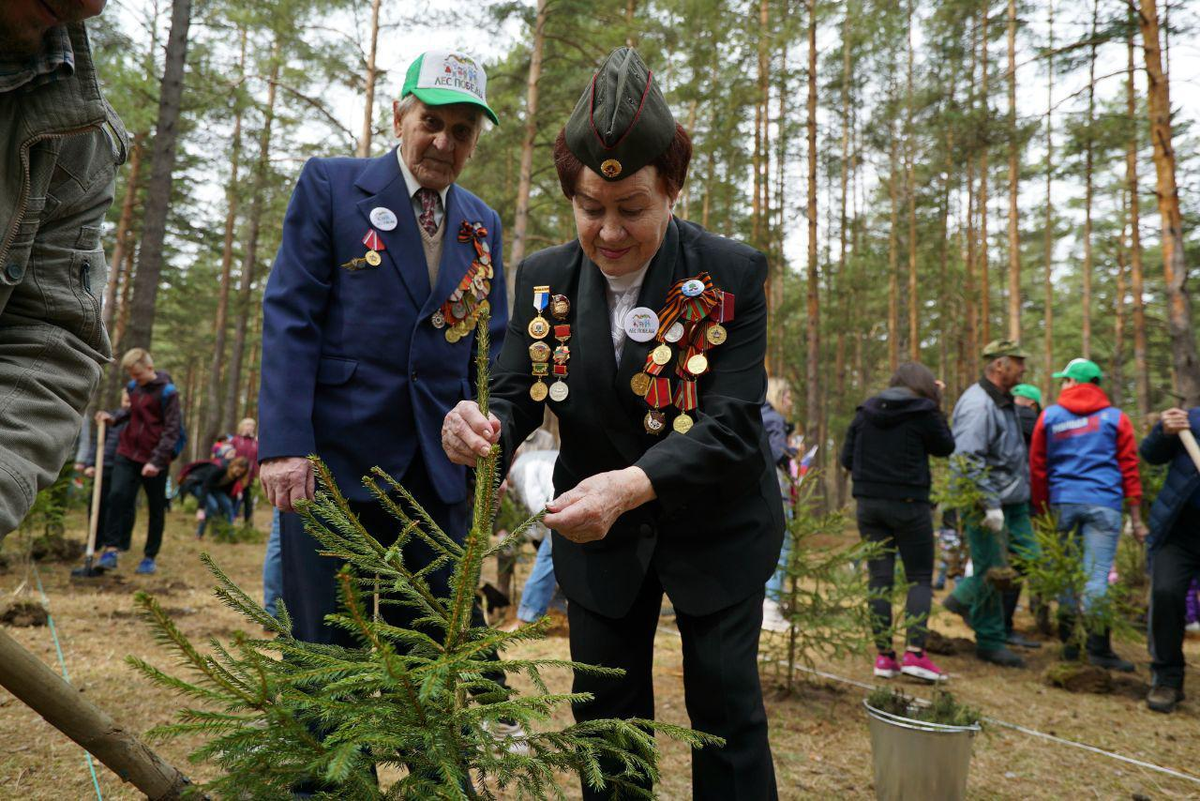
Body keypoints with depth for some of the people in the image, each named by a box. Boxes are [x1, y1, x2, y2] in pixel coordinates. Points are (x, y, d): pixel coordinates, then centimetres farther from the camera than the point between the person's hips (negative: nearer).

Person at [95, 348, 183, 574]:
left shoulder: (167, 393, -12)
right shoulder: (133, 387, 6)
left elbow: (172, 430, -15)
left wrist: (157, 460, -22)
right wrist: (113, 417, 2)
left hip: (155, 460, -4)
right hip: (127, 454, 5)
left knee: (156, 509, 7)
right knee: (117, 495, -14)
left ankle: (151, 557, 18)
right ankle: (111, 548, -8)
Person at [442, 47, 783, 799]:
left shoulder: (734, 274, -17)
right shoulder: (544, 277, -7)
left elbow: (731, 426, -23)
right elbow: (517, 393, -5)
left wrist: (632, 483, -40)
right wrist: (481, 427, -30)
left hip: (718, 530, -2)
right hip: (598, 533, 3)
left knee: (727, 709, 9)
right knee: (606, 713, 14)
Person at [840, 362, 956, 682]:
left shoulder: (865, 412, 5)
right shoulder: (923, 411, -7)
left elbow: (847, 459, 7)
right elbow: (945, 447, 8)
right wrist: (938, 410, 11)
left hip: (868, 504, 4)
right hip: (909, 505, -4)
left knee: (880, 579, 8)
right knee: (920, 578, 7)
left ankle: (884, 656, 8)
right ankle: (915, 653, -5)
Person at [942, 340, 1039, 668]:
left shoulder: (1004, 401, 15)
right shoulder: (977, 405, -18)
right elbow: (970, 460, -26)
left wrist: (1024, 492, 21)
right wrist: (990, 505, -26)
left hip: (1013, 500, 10)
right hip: (986, 502, -10)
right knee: (992, 570, -1)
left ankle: (964, 598, 24)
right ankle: (991, 642, 14)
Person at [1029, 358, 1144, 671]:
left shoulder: (1050, 416, 7)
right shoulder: (1115, 418, 5)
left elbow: (1037, 468, 8)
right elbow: (1129, 470, 5)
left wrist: (1041, 510, 16)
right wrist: (1136, 519, 9)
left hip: (1062, 503, 1)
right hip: (1104, 504, -1)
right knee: (1096, 575, -3)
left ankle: (1069, 641, 17)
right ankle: (1097, 647, -3)